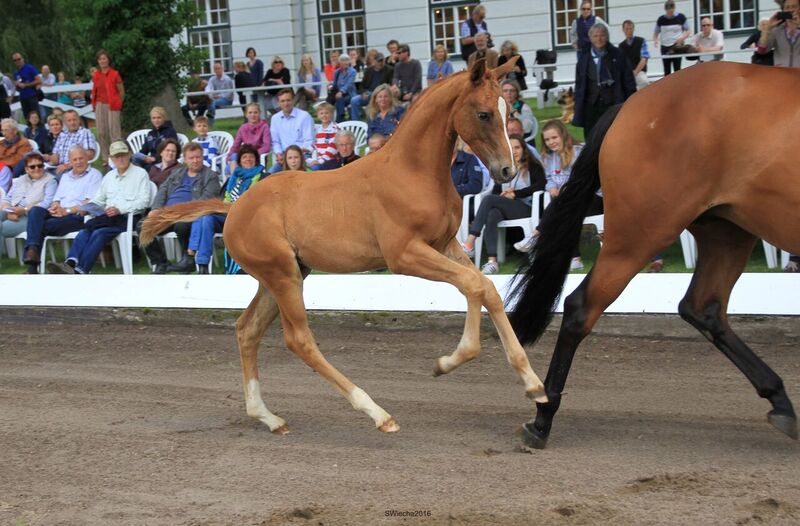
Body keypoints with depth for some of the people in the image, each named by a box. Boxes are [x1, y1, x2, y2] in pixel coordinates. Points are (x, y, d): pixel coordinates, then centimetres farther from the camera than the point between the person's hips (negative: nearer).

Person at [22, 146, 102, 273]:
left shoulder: (94, 175, 7)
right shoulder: (65, 176, 30)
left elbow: (90, 202, -6)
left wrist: (67, 210, -14)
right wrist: (55, 207, -4)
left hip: (78, 216, -5)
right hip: (58, 214, 5)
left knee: (43, 226, -29)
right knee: (35, 211, -28)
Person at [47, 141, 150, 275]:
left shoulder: (140, 174, 5)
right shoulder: (109, 176, 26)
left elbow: (144, 201, -6)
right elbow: (98, 199, 25)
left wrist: (120, 209, -18)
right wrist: (87, 208, 2)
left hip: (128, 218, -5)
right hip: (108, 217, 6)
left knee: (99, 232, -32)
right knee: (84, 232, -25)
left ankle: (79, 270, -43)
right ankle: (70, 264, -46)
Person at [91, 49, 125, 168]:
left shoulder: (114, 74, -6)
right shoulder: (96, 75, 9)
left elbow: (122, 92, -1)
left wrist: (117, 104, 6)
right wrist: (95, 104, 10)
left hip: (112, 106, -5)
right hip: (100, 106, 5)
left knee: (114, 132, -8)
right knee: (101, 133, 6)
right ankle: (105, 158, 13)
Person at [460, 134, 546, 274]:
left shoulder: (533, 166, 10)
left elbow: (540, 184, -7)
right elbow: (496, 190, 18)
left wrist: (515, 193, -11)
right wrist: (504, 194, -7)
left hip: (525, 208, -4)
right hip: (504, 208, 4)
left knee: (489, 199, -26)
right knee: (492, 215, -34)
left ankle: (469, 243, -34)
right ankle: (492, 262, -45)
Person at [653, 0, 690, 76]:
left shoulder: (680, 17, -1)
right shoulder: (661, 19, 3)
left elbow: (688, 31, 3)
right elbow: (656, 32, 11)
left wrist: (681, 39, -16)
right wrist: (655, 40, -11)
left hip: (677, 46, -2)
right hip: (665, 47, 2)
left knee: (677, 69, -9)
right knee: (667, 70, 3)